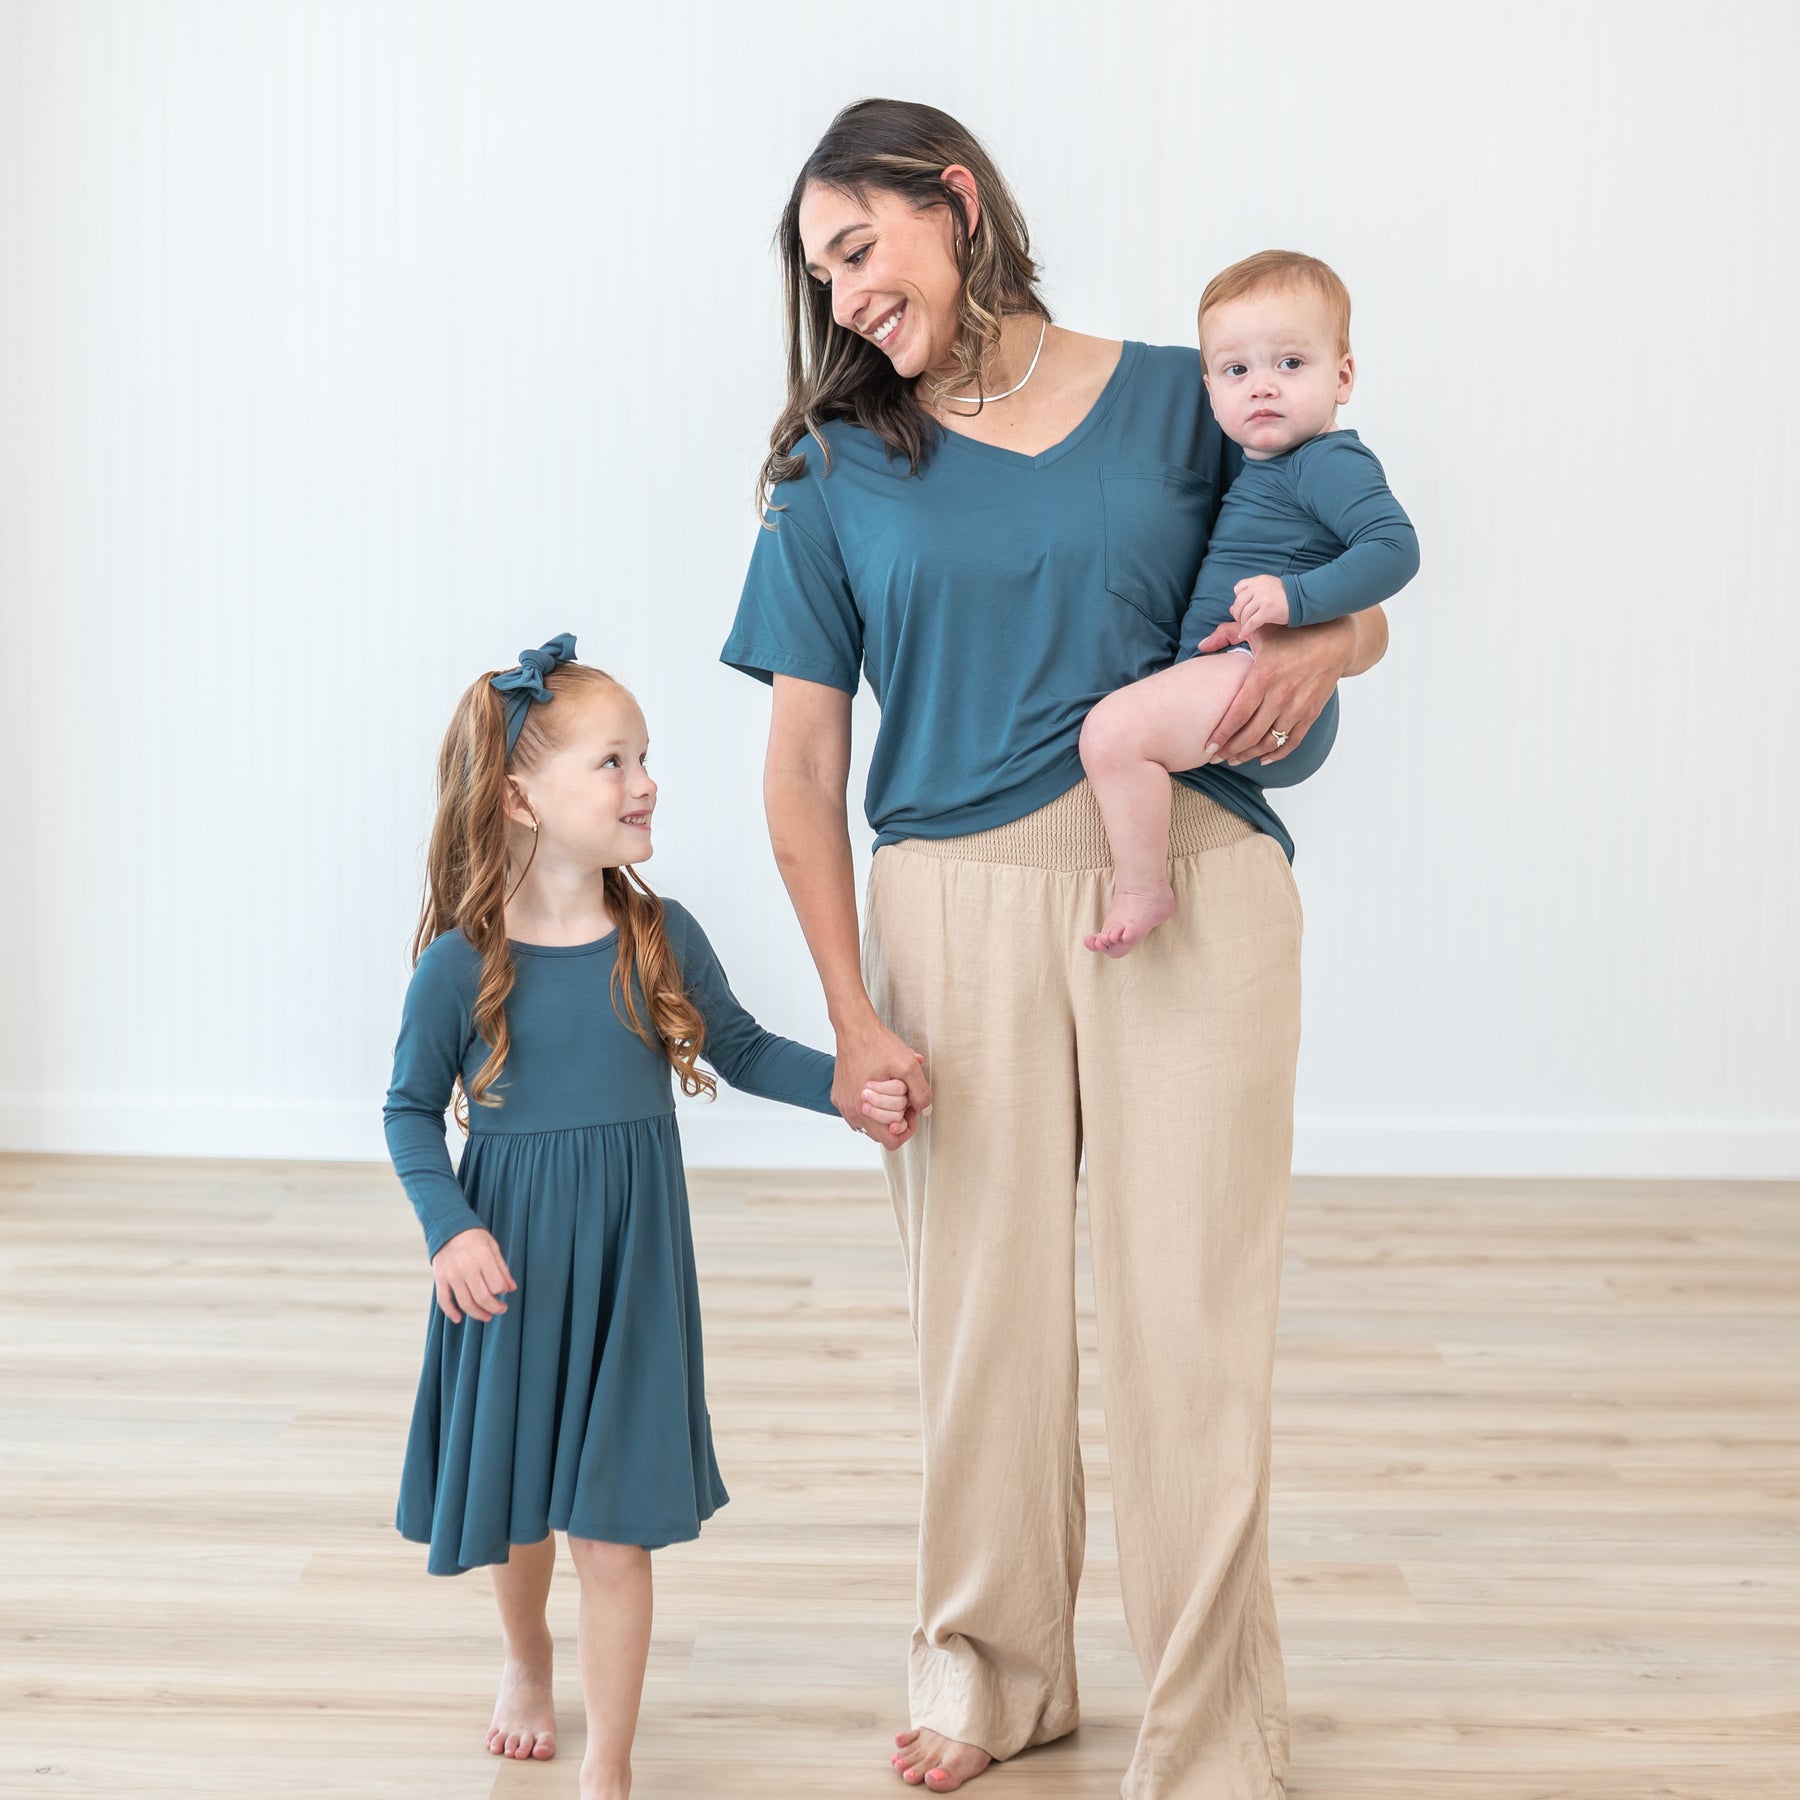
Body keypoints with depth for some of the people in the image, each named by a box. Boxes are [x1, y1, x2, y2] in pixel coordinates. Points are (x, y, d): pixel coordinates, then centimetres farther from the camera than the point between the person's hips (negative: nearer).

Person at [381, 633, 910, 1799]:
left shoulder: (663, 938, -5)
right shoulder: (463, 963, -12)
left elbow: (743, 1050, 9)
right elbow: (412, 1111, -3)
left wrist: (846, 1084, -4)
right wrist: (452, 1228, -16)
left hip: (631, 1265, 1)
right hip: (512, 1266, 0)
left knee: (614, 1523, 1)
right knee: (516, 1501, 18)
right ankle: (527, 1661, 49)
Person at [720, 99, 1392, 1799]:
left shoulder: (1179, 398, 7)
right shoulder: (840, 472, 8)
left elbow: (1364, 603, 14)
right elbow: (802, 768, 4)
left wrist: (1314, 652, -10)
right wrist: (853, 1017, -4)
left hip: (1193, 890, -1)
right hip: (957, 901, 1)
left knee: (1191, 1322, 0)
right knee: (984, 1307, 7)